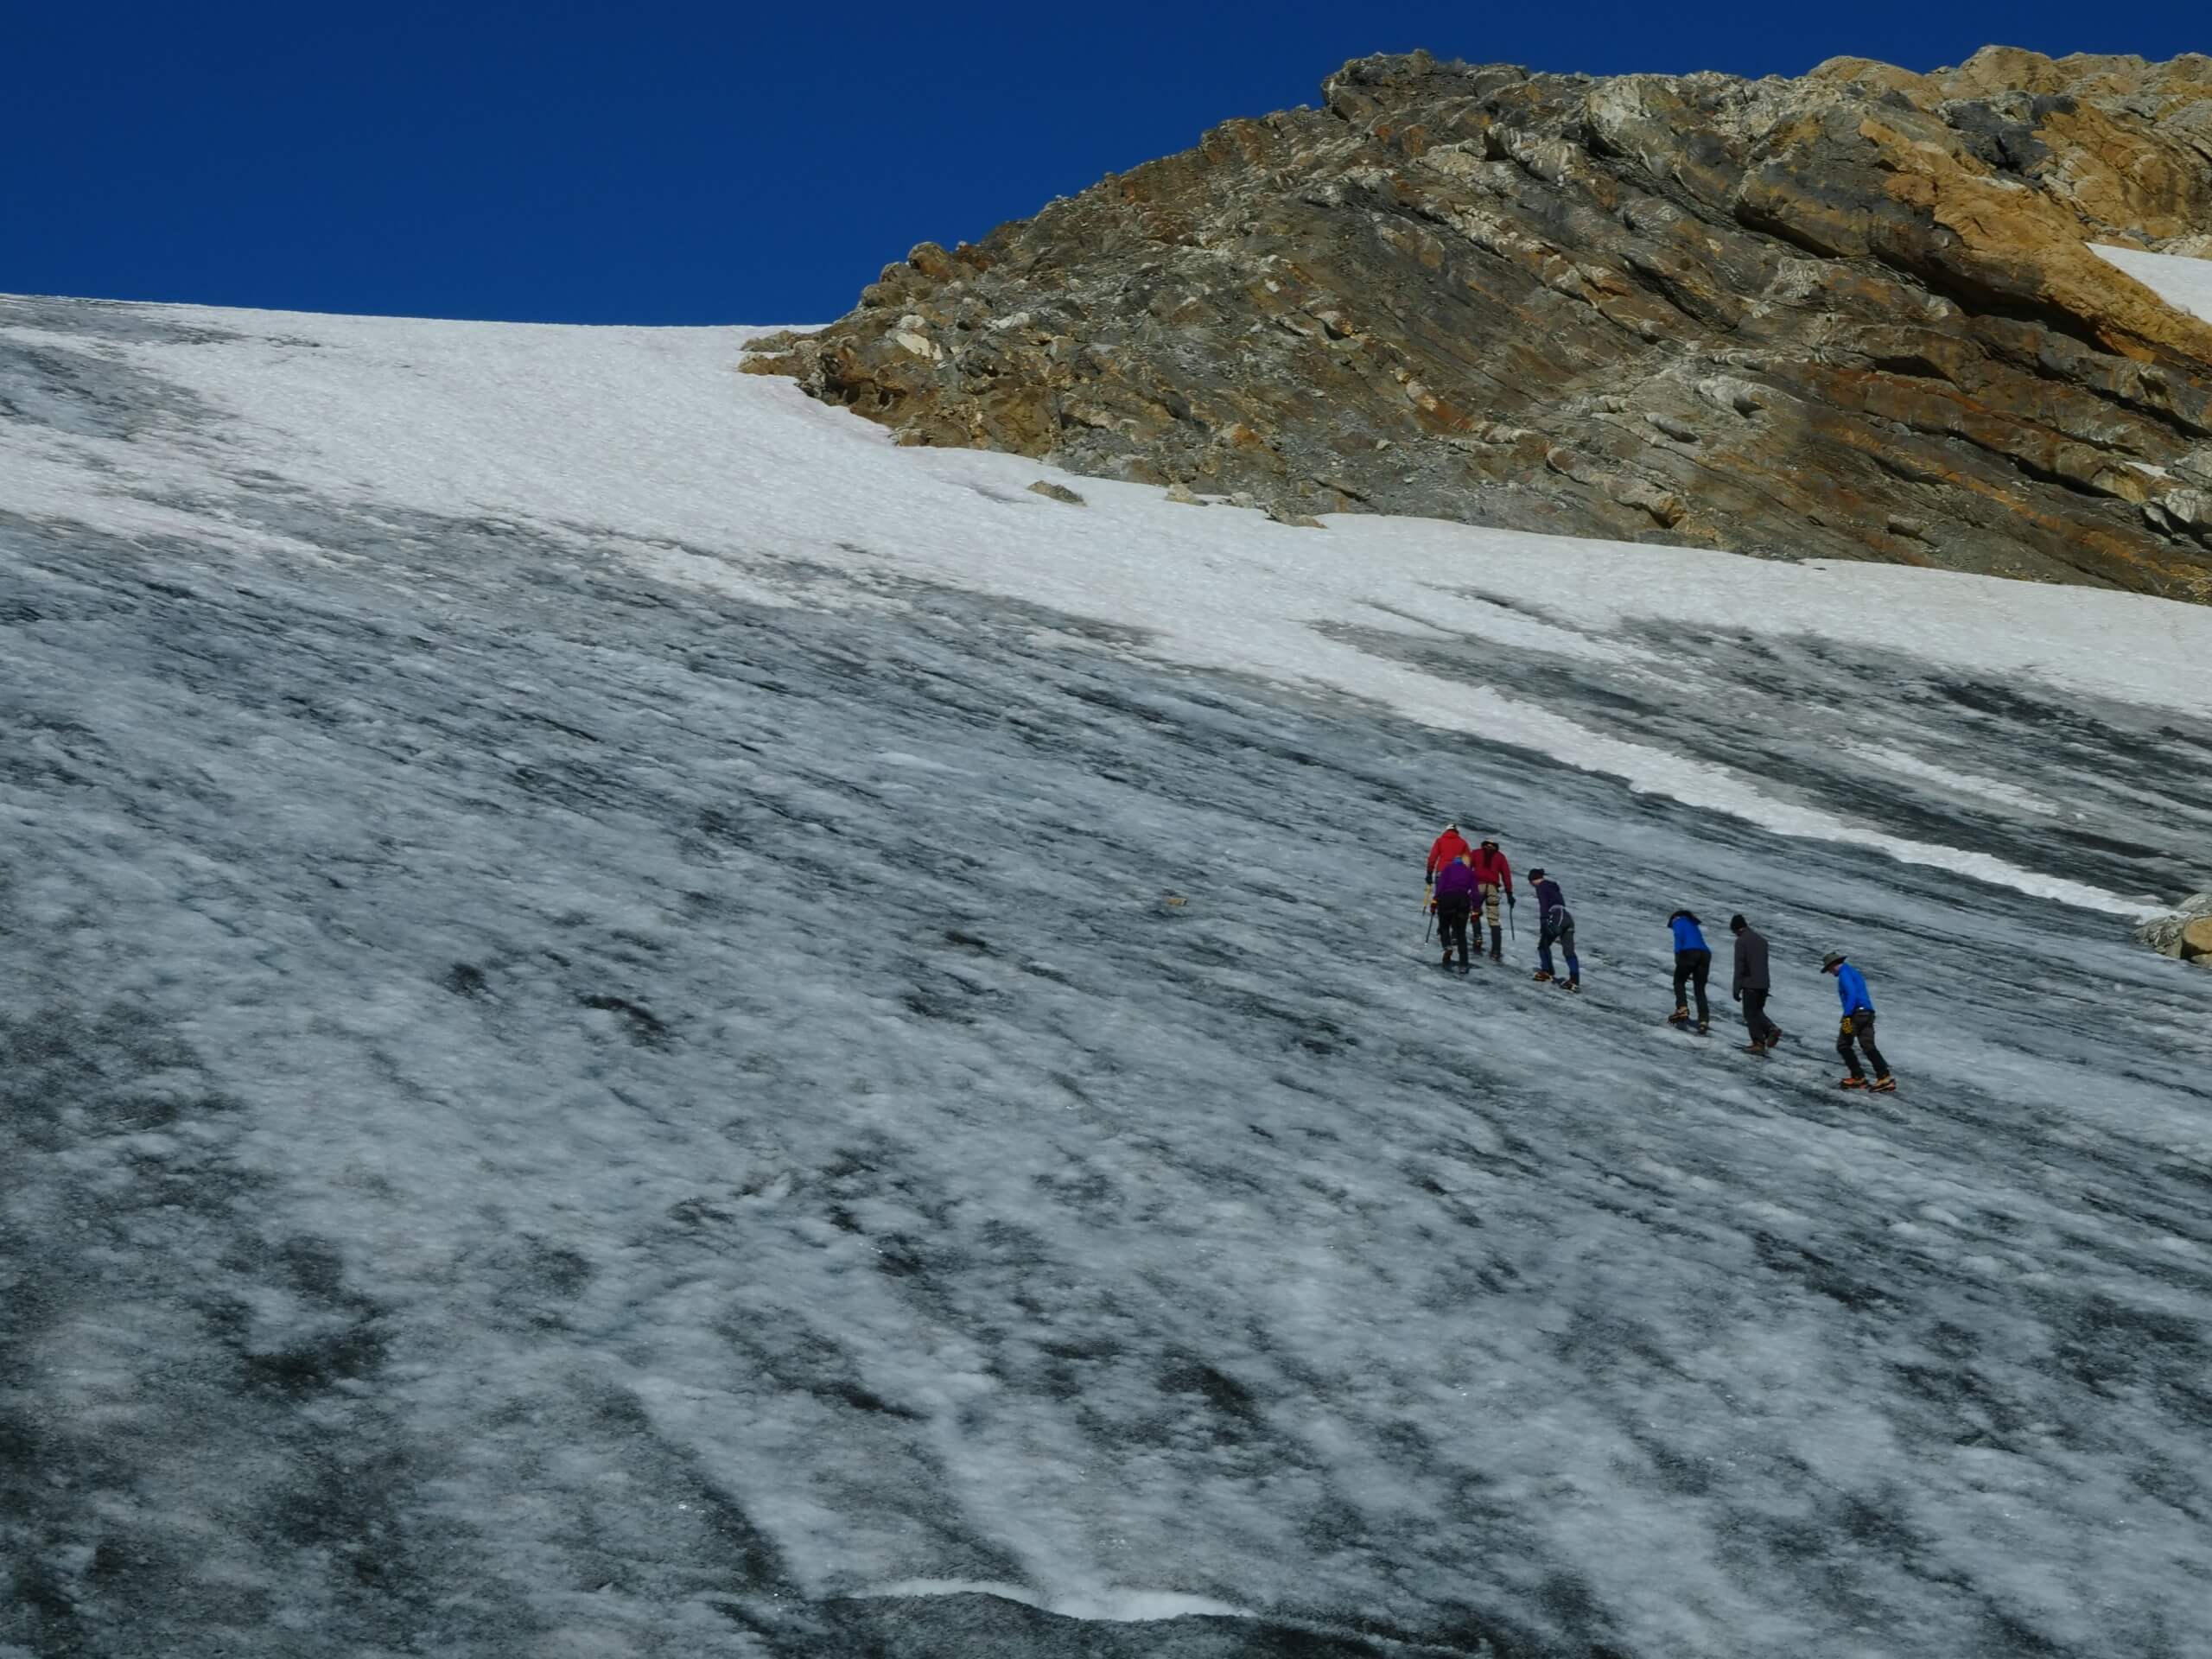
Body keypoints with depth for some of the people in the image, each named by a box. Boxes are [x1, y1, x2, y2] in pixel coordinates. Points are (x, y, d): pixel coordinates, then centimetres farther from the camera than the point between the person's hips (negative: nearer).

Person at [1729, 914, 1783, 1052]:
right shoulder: (1761, 940, 13)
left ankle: (1758, 1043, -2)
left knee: (1750, 1014, 2)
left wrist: (1736, 988, -11)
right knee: (1757, 1011, 20)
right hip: (1764, 983, 7)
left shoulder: (1741, 941, -10)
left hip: (1750, 984, -7)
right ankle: (1771, 1029, -3)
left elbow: (1739, 966, -14)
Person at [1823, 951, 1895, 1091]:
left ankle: (1858, 1078, 0)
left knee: (1843, 1045, 2)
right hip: (1868, 1014, 9)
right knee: (1868, 1046, -1)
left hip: (1857, 1013, -9)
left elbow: (1852, 994, -18)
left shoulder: (1844, 973, -4)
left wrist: (1847, 1016, -22)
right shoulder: (1854, 973, 26)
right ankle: (1885, 1078, -14)